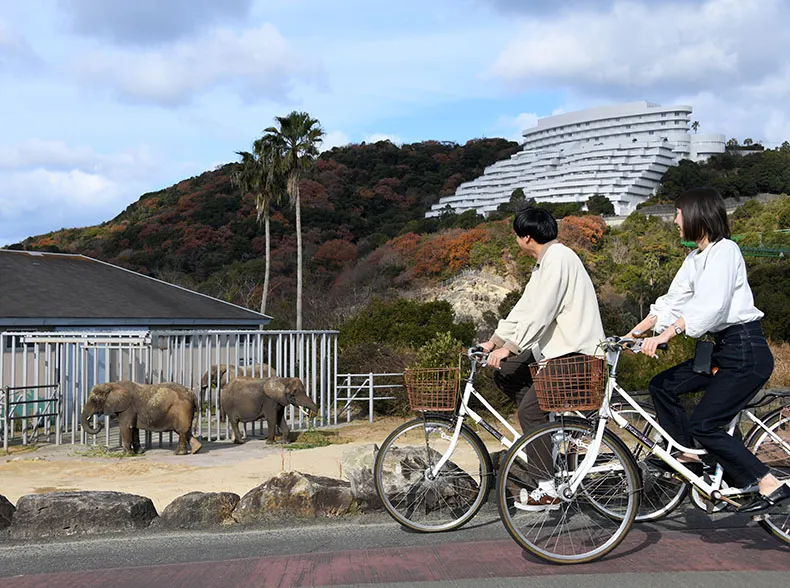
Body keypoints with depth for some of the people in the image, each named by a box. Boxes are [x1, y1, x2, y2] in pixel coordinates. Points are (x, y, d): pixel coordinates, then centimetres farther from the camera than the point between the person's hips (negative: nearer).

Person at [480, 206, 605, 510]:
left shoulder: (558, 258, -16)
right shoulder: (545, 261, 17)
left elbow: (539, 311, -24)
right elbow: (525, 307, 20)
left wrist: (509, 347, -22)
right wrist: (495, 340, 18)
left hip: (575, 351, -10)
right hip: (557, 347, 10)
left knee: (530, 409, -14)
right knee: (505, 374, 7)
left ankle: (547, 489, -10)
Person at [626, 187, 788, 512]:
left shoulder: (725, 250, -15)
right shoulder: (695, 258, 14)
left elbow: (711, 304, -28)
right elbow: (672, 301, 15)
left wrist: (666, 334, -34)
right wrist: (633, 333, 10)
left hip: (746, 351, -9)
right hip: (724, 350, 9)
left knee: (703, 425, -10)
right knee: (662, 385, 7)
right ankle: (688, 455, 19)